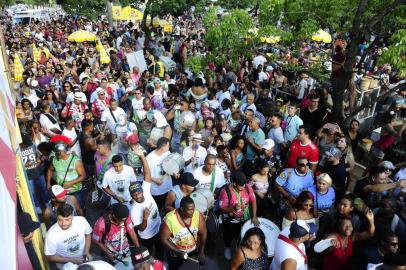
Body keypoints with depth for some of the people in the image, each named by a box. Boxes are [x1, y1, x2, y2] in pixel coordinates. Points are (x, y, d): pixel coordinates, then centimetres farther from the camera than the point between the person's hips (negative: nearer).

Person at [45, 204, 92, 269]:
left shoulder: (82, 220, -19)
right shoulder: (51, 234, -24)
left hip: (83, 259, 1)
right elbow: (49, 257, -12)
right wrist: (72, 260, -17)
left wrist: (87, 252, -9)